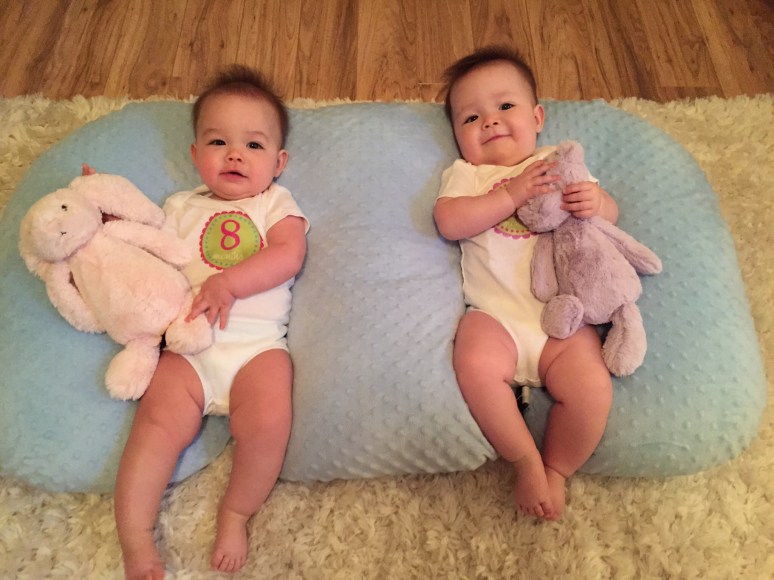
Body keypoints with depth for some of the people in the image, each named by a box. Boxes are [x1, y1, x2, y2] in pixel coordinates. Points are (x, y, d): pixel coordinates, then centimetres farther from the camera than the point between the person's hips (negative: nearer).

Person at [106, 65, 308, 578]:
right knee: (159, 425, -17)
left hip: (258, 342, -2)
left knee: (268, 423, -23)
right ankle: (134, 536, -4)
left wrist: (229, 282, -16)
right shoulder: (182, 207, 23)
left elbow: (288, 255, -3)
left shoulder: (276, 202, 15)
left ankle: (236, 513, 1)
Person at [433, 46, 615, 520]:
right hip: (496, 316, -1)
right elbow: (449, 221, -4)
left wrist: (596, 203, -7)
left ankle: (557, 469, 6)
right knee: (475, 363, -31)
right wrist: (512, 194, -11)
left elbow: (612, 213, 17)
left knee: (592, 388, -21)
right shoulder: (464, 173, 16)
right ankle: (526, 461, -9)